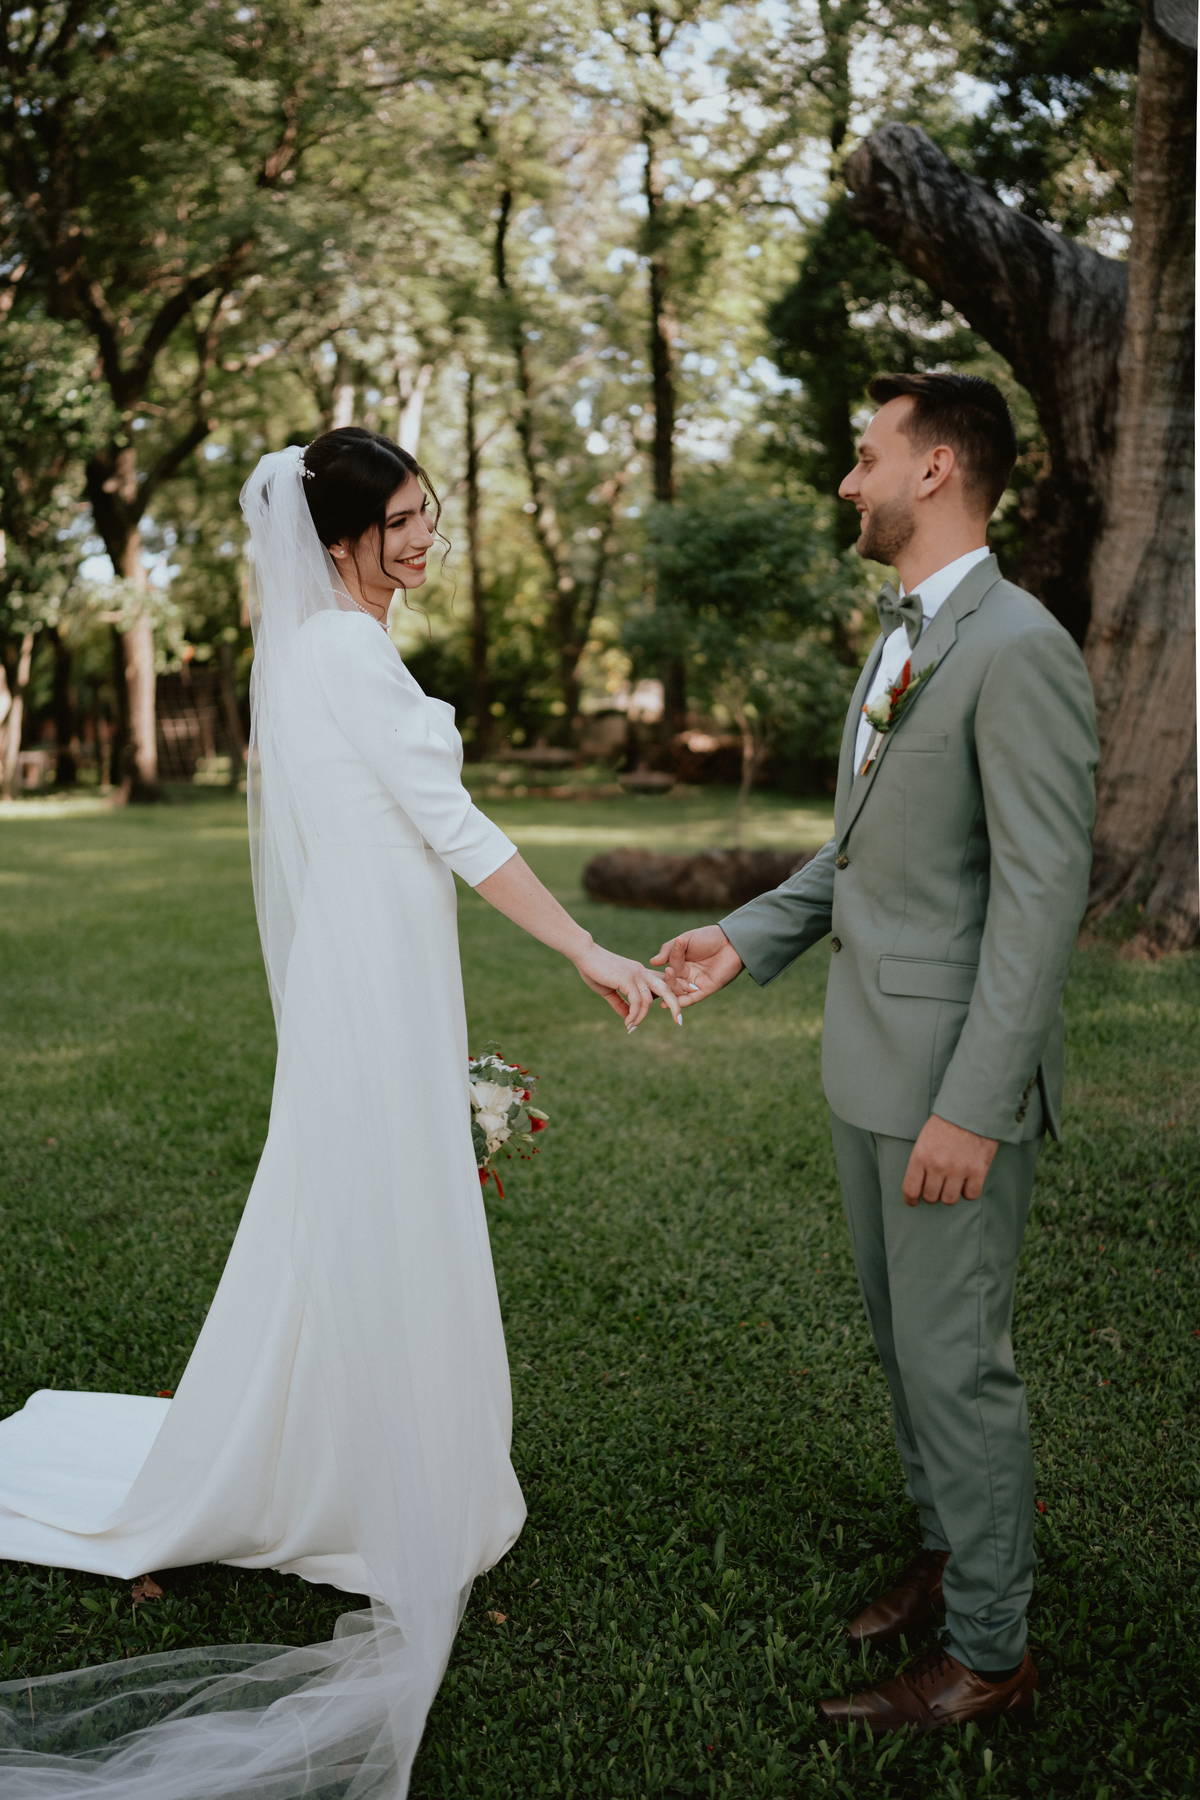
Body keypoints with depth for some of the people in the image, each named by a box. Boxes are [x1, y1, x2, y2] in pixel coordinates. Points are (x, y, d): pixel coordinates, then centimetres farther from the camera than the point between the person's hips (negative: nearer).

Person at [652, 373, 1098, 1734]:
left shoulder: (1018, 651, -18)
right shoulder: (902, 640, 13)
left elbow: (1042, 893, -22)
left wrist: (973, 1108, -23)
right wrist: (746, 939, 10)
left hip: (955, 1071, -9)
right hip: (868, 1056, 9)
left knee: (954, 1363, 3)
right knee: (901, 1336, 20)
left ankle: (987, 1651, 21)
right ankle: (947, 1553, 40)